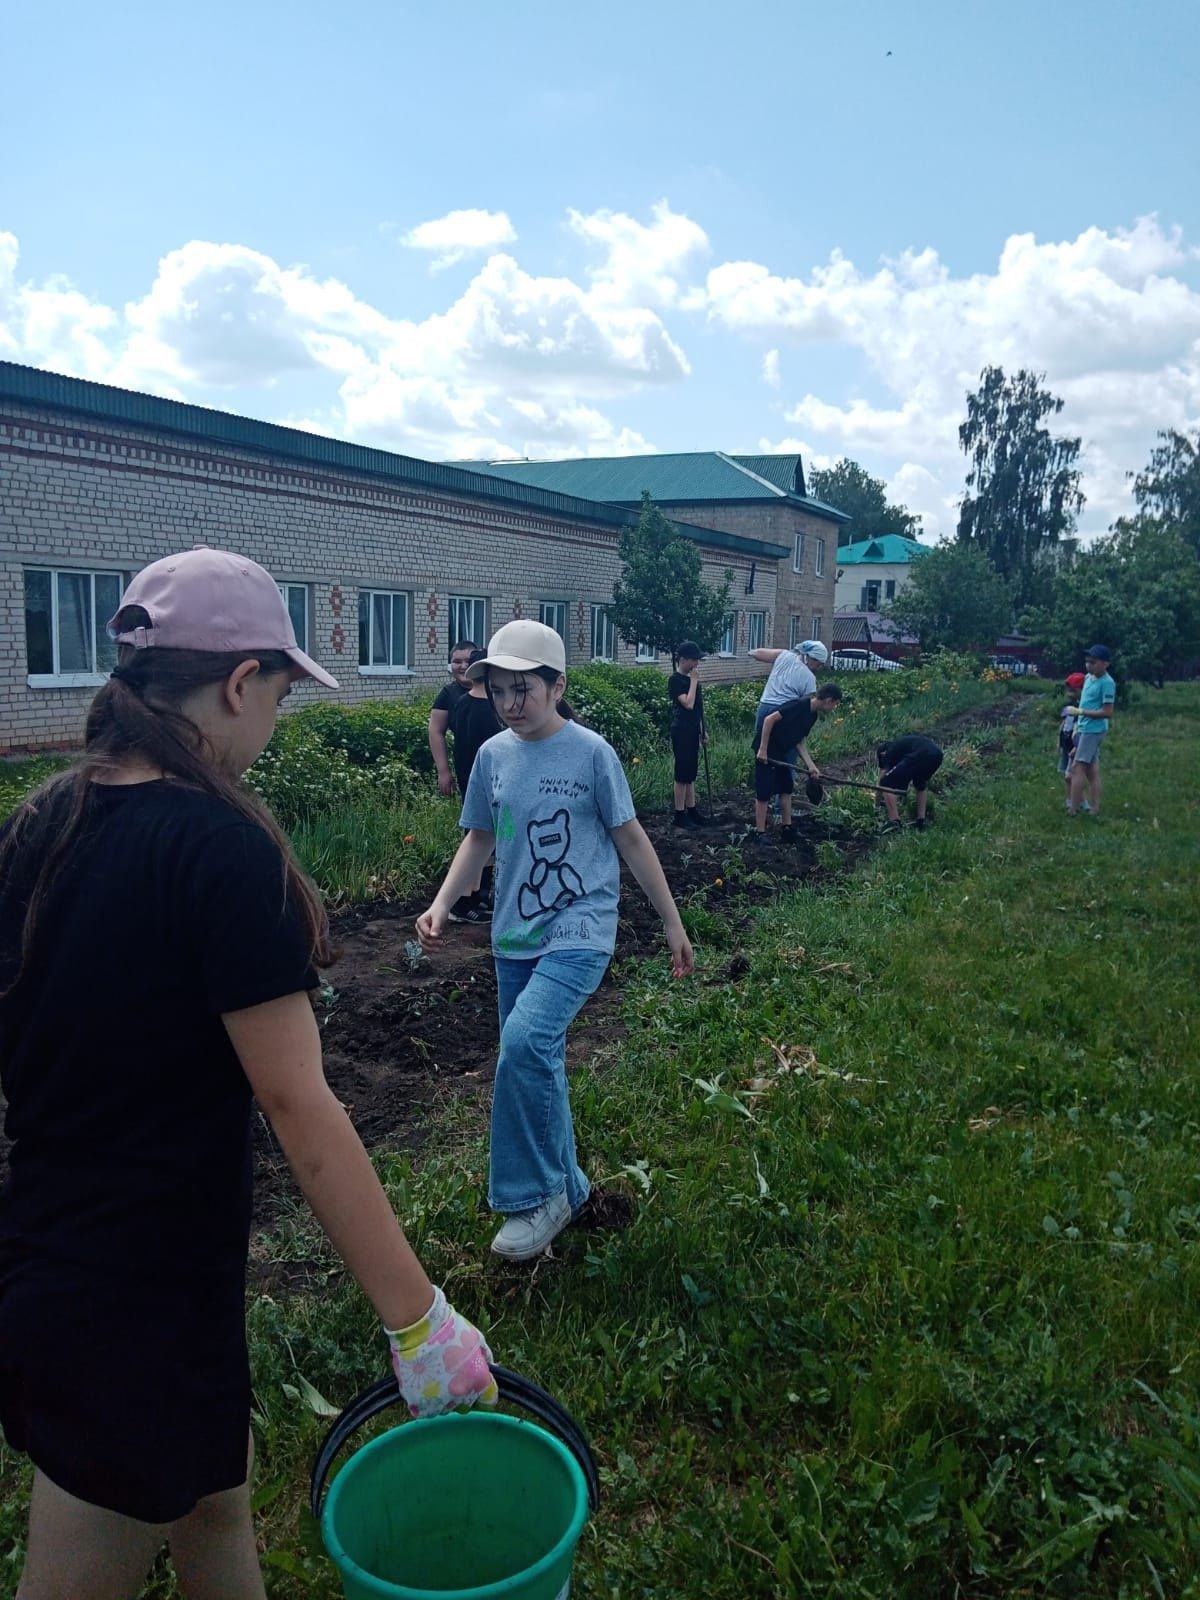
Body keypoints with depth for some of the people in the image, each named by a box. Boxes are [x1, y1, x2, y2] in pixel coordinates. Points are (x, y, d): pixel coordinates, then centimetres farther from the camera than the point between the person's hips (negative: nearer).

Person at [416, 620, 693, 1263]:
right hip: (514, 937, 6)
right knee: (538, 1064, 12)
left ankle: (536, 1195, -7)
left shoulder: (590, 753, -9)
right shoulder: (492, 755, 4)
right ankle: (564, 1187, 34)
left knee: (525, 1041, -25)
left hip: (579, 930, -5)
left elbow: (629, 837, -2)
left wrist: (672, 922, 2)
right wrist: (441, 904, 0)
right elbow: (480, 838, 14)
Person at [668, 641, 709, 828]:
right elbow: (688, 704, -22)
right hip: (681, 730, -9)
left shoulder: (690, 679, 12)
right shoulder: (675, 680, -13)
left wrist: (702, 730, 18)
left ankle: (691, 811, 20)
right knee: (683, 773, -5)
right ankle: (679, 815, 1)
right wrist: (694, 681, -15)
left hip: (692, 730, 9)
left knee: (691, 773, 13)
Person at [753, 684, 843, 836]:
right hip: (766, 750, -9)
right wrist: (762, 749, -23)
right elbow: (769, 719, -25)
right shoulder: (800, 705, -22)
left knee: (786, 788, 11)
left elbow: (800, 742, 10)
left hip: (780, 752, 10)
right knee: (764, 792, -5)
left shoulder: (812, 715, 7)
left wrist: (811, 766, -1)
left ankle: (786, 828, 20)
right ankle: (760, 833, 2)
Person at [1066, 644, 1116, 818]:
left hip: (1094, 730, -9)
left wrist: (1080, 711, -21)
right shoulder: (1088, 678, 11)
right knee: (1091, 770, 11)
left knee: (1077, 768, -9)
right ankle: (1095, 809, 15)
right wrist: (1078, 725, 17)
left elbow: (1107, 712, -19)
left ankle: (1073, 809, -6)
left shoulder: (1107, 683, -16)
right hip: (1085, 728, 9)